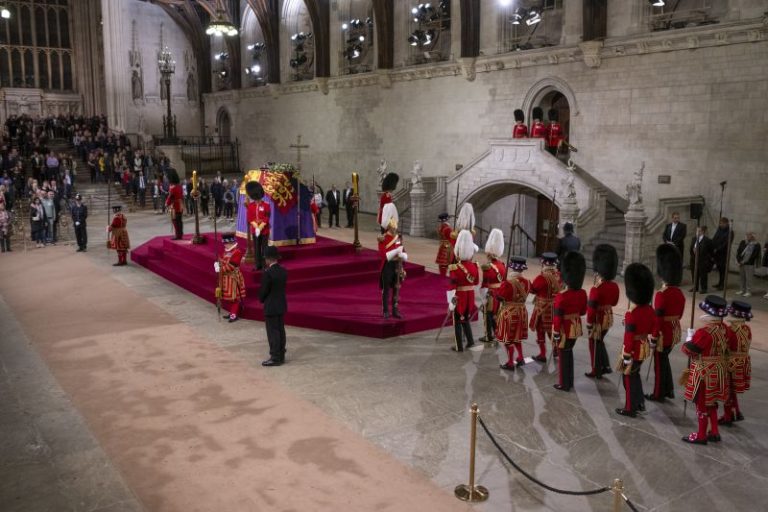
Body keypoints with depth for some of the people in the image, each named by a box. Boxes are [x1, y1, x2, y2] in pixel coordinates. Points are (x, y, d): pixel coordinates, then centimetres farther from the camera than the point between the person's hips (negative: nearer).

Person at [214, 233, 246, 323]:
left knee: (235, 297, -2)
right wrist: (217, 264, -12)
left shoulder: (237, 252, -17)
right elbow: (220, 261, 10)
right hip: (226, 278, 9)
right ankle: (231, 312, 27)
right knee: (229, 296, 16)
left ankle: (234, 314, 3)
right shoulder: (225, 251, 11)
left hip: (234, 278, -9)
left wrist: (220, 269, -21)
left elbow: (231, 266, -22)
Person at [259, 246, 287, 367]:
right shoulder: (283, 271, 2)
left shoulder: (267, 273, -21)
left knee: (273, 332, 0)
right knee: (280, 330, 14)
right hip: (282, 305, 8)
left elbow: (263, 290, -15)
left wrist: (262, 300, 5)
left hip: (271, 307, -8)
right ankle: (281, 356, 23)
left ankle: (275, 358, 4)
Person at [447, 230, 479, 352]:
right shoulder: (475, 266, -2)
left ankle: (459, 346, 12)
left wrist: (451, 303, -16)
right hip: (470, 296, 5)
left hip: (459, 297, -5)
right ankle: (470, 340, 24)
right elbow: (476, 282, 10)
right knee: (466, 319, 24)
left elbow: (452, 287, -21)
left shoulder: (454, 268, -20)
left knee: (457, 321, 7)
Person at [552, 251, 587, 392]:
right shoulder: (583, 293, -6)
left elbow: (557, 319, -21)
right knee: (569, 352, 22)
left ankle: (564, 384, 21)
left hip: (565, 330, -6)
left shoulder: (561, 297, -26)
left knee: (563, 355, 9)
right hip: (576, 327, 6)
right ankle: (569, 381, 34)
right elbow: (583, 312, 8)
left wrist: (555, 336, -11)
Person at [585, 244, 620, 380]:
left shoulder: (596, 290, -26)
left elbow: (591, 310, -21)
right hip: (609, 317, 7)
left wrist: (589, 325, -11)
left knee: (595, 345, 8)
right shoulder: (614, 286, -3)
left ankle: (596, 371, 19)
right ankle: (606, 366, 28)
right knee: (600, 341, 25)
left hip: (598, 320, -7)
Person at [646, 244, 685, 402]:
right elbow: (679, 314, 12)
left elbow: (657, 319, -21)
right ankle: (668, 390, 31)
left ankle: (658, 394, 17)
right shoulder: (679, 293, 1)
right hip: (675, 331, 8)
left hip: (663, 334, -8)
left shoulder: (661, 295, -23)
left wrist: (653, 339, -14)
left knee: (659, 363, 6)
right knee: (664, 359, 22)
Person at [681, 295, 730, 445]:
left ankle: (701, 435, 18)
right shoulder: (724, 328, 0)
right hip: (717, 372, 8)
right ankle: (714, 432, 31)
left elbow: (688, 350, -19)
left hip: (704, 374, -8)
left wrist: (690, 336, -3)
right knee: (711, 401, 21)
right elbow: (726, 348, 14)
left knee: (702, 403, 6)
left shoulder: (704, 332, -27)